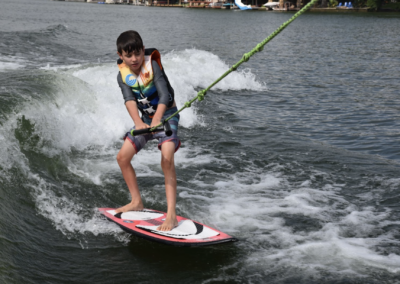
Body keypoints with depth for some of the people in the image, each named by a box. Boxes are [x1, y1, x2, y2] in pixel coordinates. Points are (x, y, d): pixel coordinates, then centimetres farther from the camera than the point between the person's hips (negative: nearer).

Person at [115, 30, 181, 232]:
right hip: (144, 119, 6)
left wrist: (157, 120, -51)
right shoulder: (123, 75, -8)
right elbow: (129, 99, -24)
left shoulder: (153, 66, -22)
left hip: (167, 115, -6)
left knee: (167, 160, -24)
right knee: (122, 157, 5)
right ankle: (136, 202, 22)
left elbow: (164, 95, -33)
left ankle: (171, 215, -26)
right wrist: (138, 122, -43)